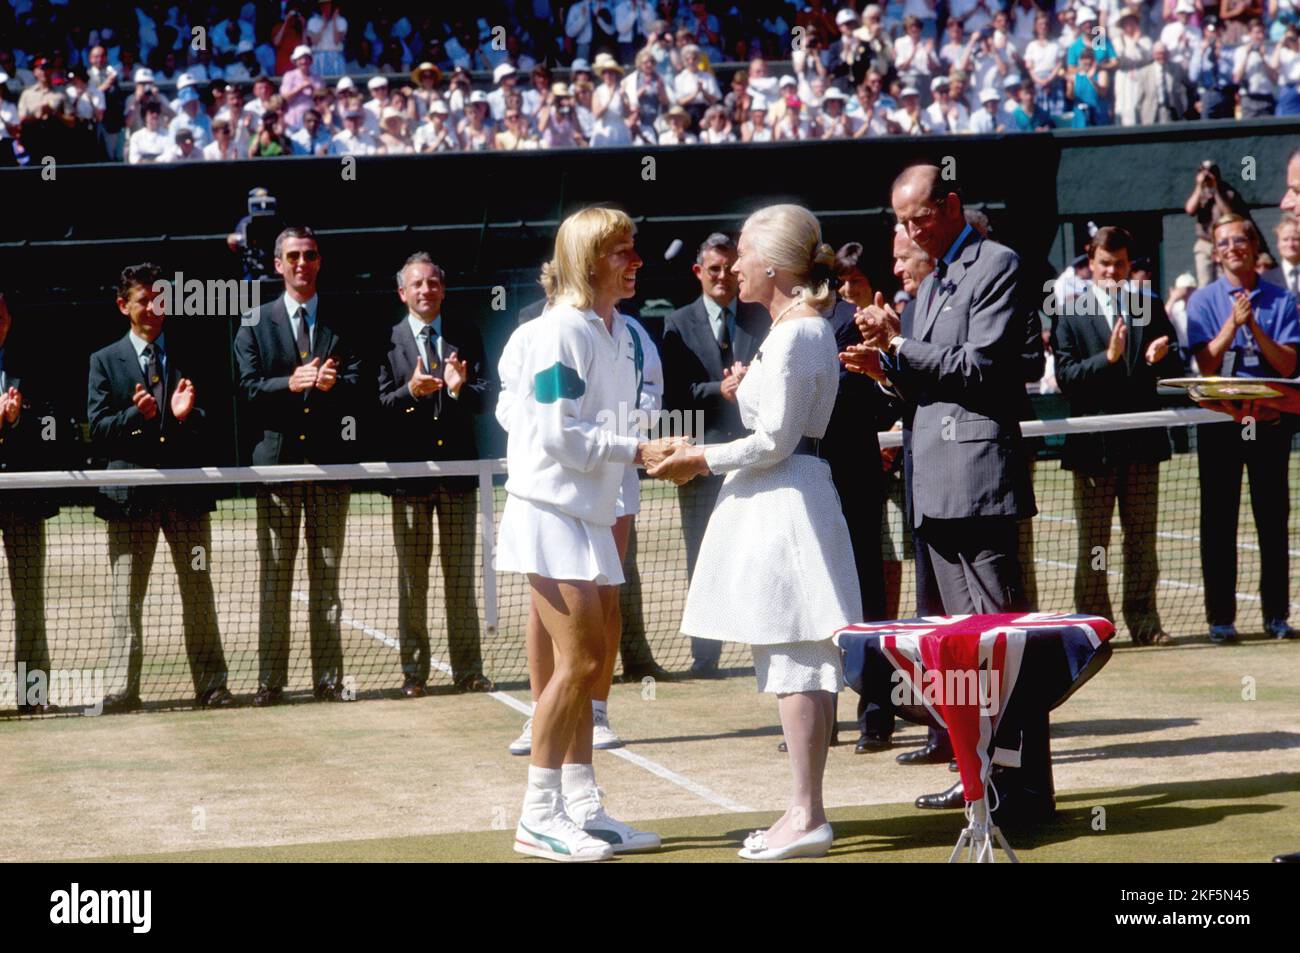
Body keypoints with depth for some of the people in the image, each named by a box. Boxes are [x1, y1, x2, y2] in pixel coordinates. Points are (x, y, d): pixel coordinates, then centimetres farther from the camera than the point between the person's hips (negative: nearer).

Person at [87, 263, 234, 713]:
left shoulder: (188, 357, 11)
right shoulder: (105, 361, 7)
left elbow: (211, 424, 8)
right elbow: (98, 430, -1)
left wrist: (187, 415, -13)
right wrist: (136, 415, -18)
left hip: (187, 490, 1)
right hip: (131, 490, -1)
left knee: (199, 592, 5)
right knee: (127, 599, 1)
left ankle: (211, 685, 10)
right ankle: (121, 690, 4)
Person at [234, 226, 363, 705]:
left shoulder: (341, 323, 9)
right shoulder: (255, 324, 7)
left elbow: (357, 387, -1)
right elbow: (248, 389, -3)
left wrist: (332, 384, -22)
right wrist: (290, 384, -20)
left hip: (329, 462, 1)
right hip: (277, 459, -1)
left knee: (326, 576, 6)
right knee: (273, 577, 1)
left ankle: (328, 678, 10)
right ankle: (270, 680, 4)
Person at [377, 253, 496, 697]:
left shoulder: (466, 336, 7)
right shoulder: (388, 341, 1)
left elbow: (484, 398, 0)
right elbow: (379, 407, -6)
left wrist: (461, 388, -20)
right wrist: (410, 391, -24)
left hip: (458, 469, 2)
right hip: (410, 472, -2)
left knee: (461, 577, 7)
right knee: (412, 578, 4)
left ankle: (468, 669, 11)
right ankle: (413, 672, 9)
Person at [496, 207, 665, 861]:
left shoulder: (619, 332, 11)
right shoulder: (559, 331, -14)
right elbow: (560, 436, -19)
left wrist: (651, 454, 4)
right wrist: (636, 452, -15)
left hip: (592, 514, 9)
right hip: (551, 511, -9)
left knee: (586, 663, 9)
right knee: (580, 659, -10)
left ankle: (581, 809, 15)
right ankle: (538, 817, -3)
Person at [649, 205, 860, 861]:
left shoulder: (794, 336, -14)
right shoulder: (805, 329, 16)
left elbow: (773, 441, -16)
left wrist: (702, 460, -7)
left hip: (783, 505, -10)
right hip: (780, 504, 10)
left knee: (794, 663, -8)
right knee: (799, 665, 10)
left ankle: (808, 816, -6)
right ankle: (805, 812, 14)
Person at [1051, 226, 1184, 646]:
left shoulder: (1150, 306, 11)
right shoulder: (1071, 313, 2)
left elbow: (1176, 366, 6)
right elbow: (1065, 377, -8)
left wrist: (1158, 358, -17)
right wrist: (1108, 358, -21)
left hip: (1142, 439, 3)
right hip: (1093, 442, -3)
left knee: (1142, 539, 7)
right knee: (1092, 543, 2)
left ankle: (1143, 621, 13)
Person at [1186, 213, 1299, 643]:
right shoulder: (1204, 300, 3)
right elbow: (1206, 366, -6)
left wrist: (1254, 328, -16)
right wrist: (1232, 324, -18)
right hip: (1219, 422, -1)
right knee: (1219, 522, 1)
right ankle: (1220, 618, 6)